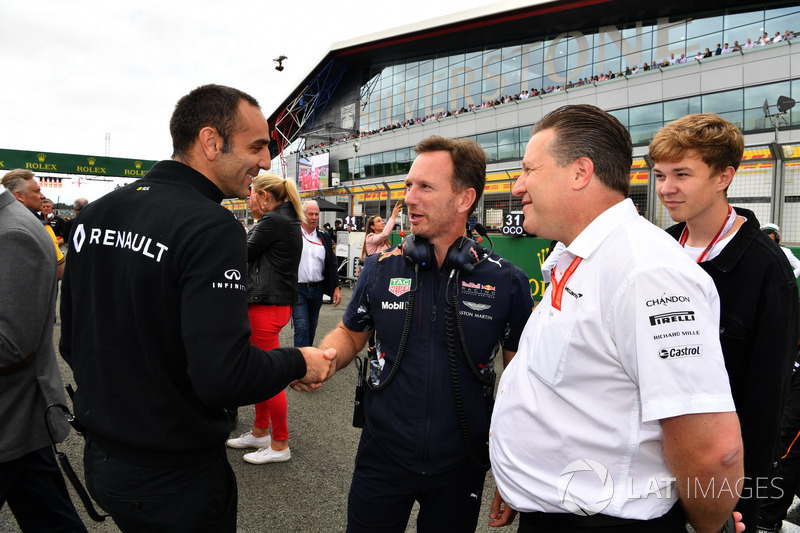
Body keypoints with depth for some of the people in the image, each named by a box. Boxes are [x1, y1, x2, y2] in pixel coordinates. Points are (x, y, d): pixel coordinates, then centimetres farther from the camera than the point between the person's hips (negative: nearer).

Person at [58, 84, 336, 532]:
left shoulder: (94, 214, 0)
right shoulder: (212, 228, -25)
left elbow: (73, 342, 8)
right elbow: (226, 377, -31)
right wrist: (299, 363, -13)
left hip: (100, 458, 7)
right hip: (175, 478, -7)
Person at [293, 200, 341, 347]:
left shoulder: (324, 238, 11)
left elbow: (332, 264, 12)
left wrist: (336, 287, 5)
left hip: (317, 289, 4)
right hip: (298, 288, -4)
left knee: (312, 328, 13)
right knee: (302, 328, -11)